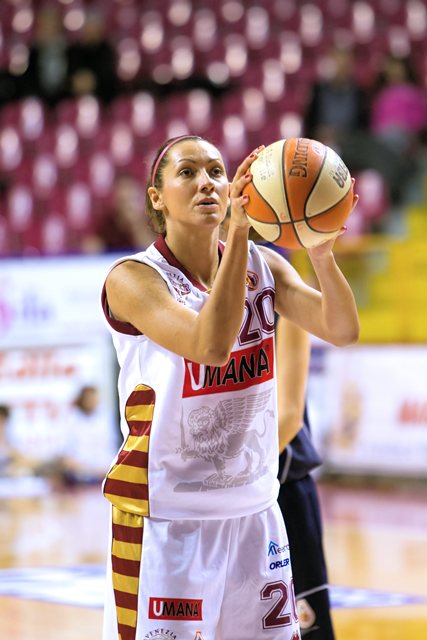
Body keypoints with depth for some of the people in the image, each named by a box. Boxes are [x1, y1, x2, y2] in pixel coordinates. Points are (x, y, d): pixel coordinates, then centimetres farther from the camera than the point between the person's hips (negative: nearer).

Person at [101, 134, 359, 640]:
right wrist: (237, 233, -36)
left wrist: (321, 252, -30)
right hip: (166, 517, -5)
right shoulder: (133, 278, -14)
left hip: (254, 509, 5)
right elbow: (211, 347, -30)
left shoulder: (262, 265, 2)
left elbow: (342, 329, -12)